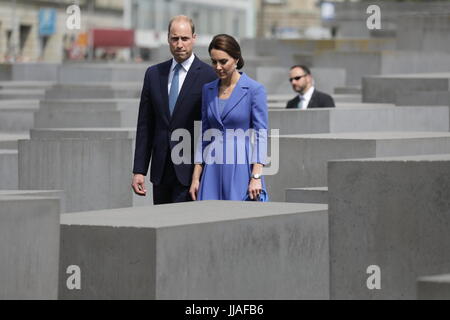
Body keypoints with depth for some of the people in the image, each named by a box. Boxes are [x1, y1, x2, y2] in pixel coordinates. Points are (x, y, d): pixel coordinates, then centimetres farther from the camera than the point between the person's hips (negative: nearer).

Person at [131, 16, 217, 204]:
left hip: (191, 169, -5)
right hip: (161, 169, 5)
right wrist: (139, 171, 6)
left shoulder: (208, 76, -4)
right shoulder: (154, 74, 11)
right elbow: (145, 125, 11)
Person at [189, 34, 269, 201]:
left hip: (241, 170, -4)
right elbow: (204, 135, 14)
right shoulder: (208, 89, 11)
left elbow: (261, 134, -7)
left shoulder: (254, 89, -4)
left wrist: (256, 177, -15)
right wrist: (196, 177, 9)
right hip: (212, 173, 5)